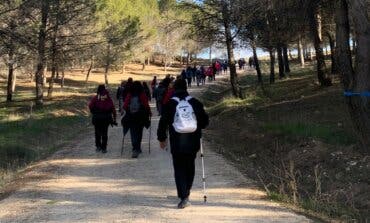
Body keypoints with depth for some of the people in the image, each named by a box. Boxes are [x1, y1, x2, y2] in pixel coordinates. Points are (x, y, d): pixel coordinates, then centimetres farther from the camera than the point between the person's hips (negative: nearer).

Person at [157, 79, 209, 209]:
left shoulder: (170, 104, -4)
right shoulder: (195, 103, 2)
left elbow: (163, 122, -1)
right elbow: (205, 121, 6)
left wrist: (162, 138, 12)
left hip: (177, 143, -2)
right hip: (193, 142, 3)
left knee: (179, 169, 2)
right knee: (190, 167, 19)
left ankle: (184, 197, -10)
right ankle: (186, 192, 30)